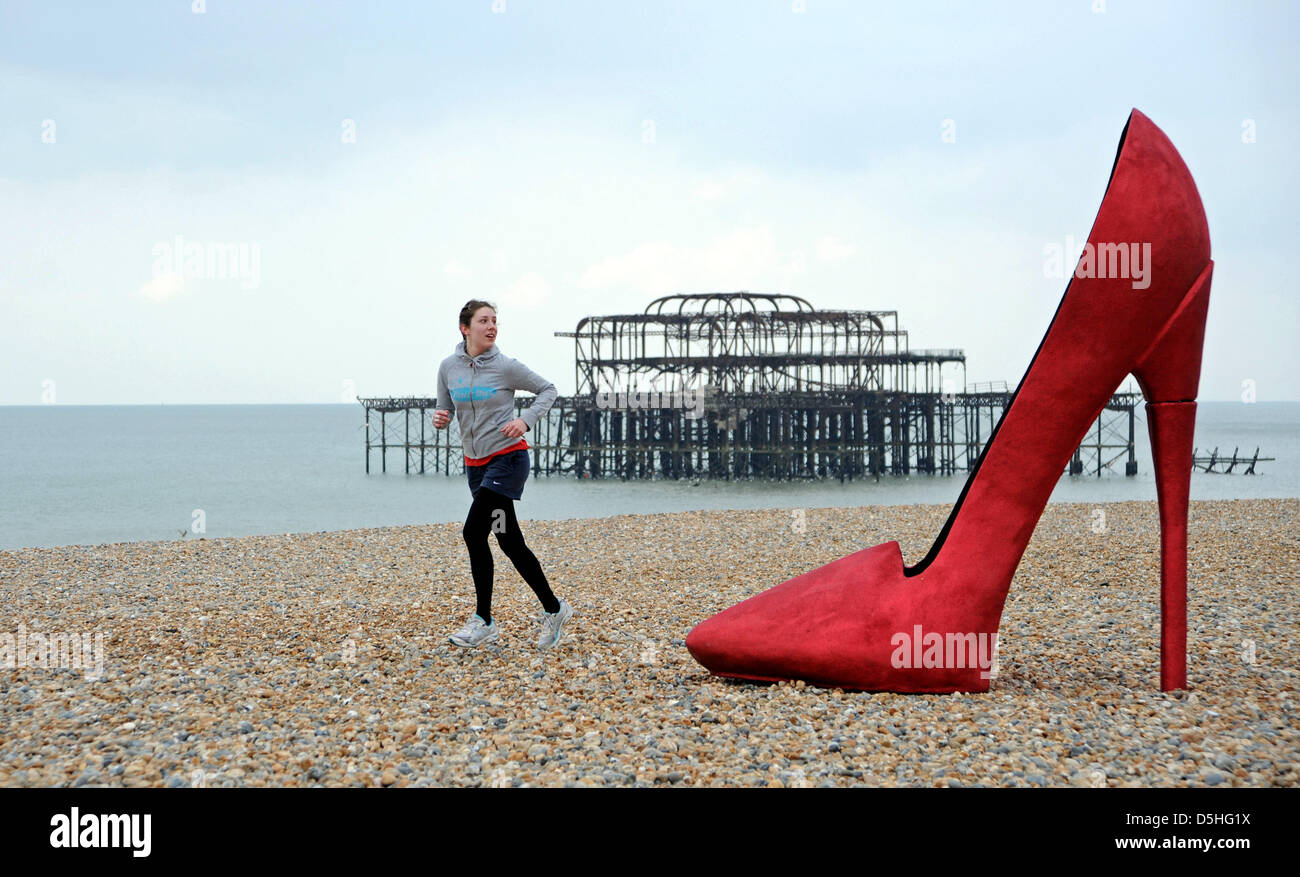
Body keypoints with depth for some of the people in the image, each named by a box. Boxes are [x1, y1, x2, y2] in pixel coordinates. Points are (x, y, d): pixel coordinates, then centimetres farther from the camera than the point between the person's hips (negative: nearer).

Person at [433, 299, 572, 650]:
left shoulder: (506, 367, -8)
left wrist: (526, 420, -12)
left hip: (508, 457, -5)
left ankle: (484, 620, -8)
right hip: (475, 463, 6)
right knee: (510, 543, 8)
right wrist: (439, 418, -11)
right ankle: (553, 609, 21)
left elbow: (548, 389, 3)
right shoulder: (449, 367, 4)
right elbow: (444, 410, 13)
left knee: (474, 531, -16)